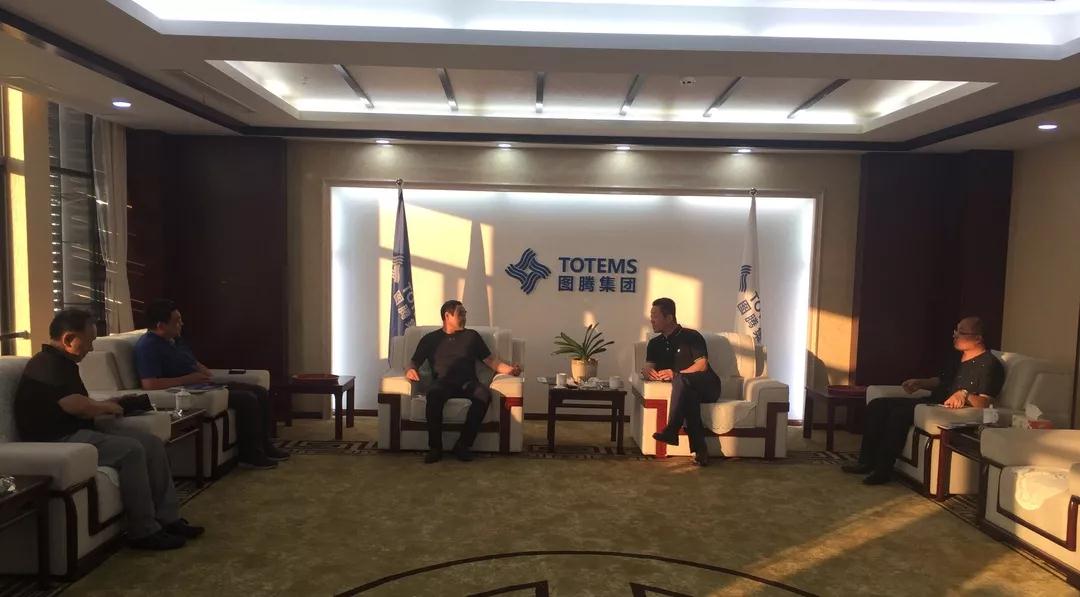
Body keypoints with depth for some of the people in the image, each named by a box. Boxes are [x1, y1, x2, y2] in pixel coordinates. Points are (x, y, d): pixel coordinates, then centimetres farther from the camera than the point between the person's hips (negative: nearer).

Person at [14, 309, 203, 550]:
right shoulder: (47, 366, -16)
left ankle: (168, 519, -3)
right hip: (58, 440, -10)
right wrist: (106, 406, -8)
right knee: (131, 450, -27)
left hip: (77, 431, 10)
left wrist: (103, 406, 11)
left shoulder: (60, 363, 17)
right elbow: (75, 406, -27)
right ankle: (144, 532, -18)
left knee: (152, 444, -4)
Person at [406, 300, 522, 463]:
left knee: (484, 394, -34)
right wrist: (411, 370, -9)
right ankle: (435, 447, -26)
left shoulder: (471, 336, 22)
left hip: (468, 383, 1)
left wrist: (509, 369, -2)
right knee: (433, 394, -37)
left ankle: (463, 445, -25)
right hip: (443, 382, -1)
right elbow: (415, 362, 16)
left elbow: (491, 360, 16)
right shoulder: (430, 338, 20)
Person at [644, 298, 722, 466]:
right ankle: (700, 449, -38)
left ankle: (671, 431, -42)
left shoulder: (691, 336, 0)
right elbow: (648, 366, 5)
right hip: (687, 390, 3)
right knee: (688, 395, -34)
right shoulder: (655, 344, 17)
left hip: (708, 387, -3)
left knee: (682, 379, -35)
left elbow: (702, 365, -11)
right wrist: (647, 371, -21)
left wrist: (675, 375, -24)